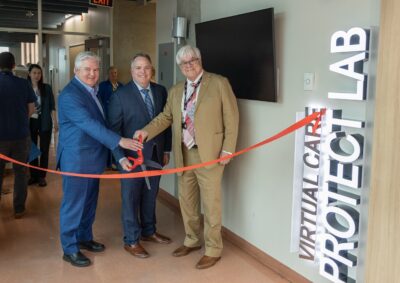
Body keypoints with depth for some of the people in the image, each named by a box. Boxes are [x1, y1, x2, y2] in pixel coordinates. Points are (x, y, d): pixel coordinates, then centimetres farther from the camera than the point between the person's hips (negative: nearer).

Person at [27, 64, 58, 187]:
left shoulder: (47, 88, 0)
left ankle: (42, 176, 11)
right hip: (30, 122, 1)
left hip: (44, 122, -1)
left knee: (44, 150, 3)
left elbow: (52, 106, 2)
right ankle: (33, 175, 17)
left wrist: (55, 122, -4)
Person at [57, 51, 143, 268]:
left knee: (89, 202, 18)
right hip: (76, 160, -9)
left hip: (92, 158, 9)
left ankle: (84, 238, 34)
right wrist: (119, 141, -32)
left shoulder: (92, 90, 11)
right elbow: (89, 124, -27)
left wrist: (109, 152, 11)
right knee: (73, 204, 3)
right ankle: (70, 249, 15)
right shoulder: (69, 95, -18)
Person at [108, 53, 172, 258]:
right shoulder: (121, 95, -9)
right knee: (131, 198, 7)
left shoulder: (161, 91, 4)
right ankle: (131, 240, 21)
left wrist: (166, 149, 8)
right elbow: (114, 129, -10)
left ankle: (148, 231, 36)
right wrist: (121, 157, -16)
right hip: (133, 156, -4)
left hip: (156, 154, 5)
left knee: (150, 195, 17)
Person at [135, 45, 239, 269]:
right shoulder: (176, 91, 12)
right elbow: (166, 117, 12)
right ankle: (192, 240, 35)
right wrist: (147, 131, -5)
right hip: (184, 154, 6)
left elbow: (231, 118, -7)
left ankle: (213, 250, 17)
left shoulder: (219, 83, -5)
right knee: (186, 200, 16)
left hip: (209, 153, -6)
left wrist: (228, 149, -12)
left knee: (210, 203, 2)